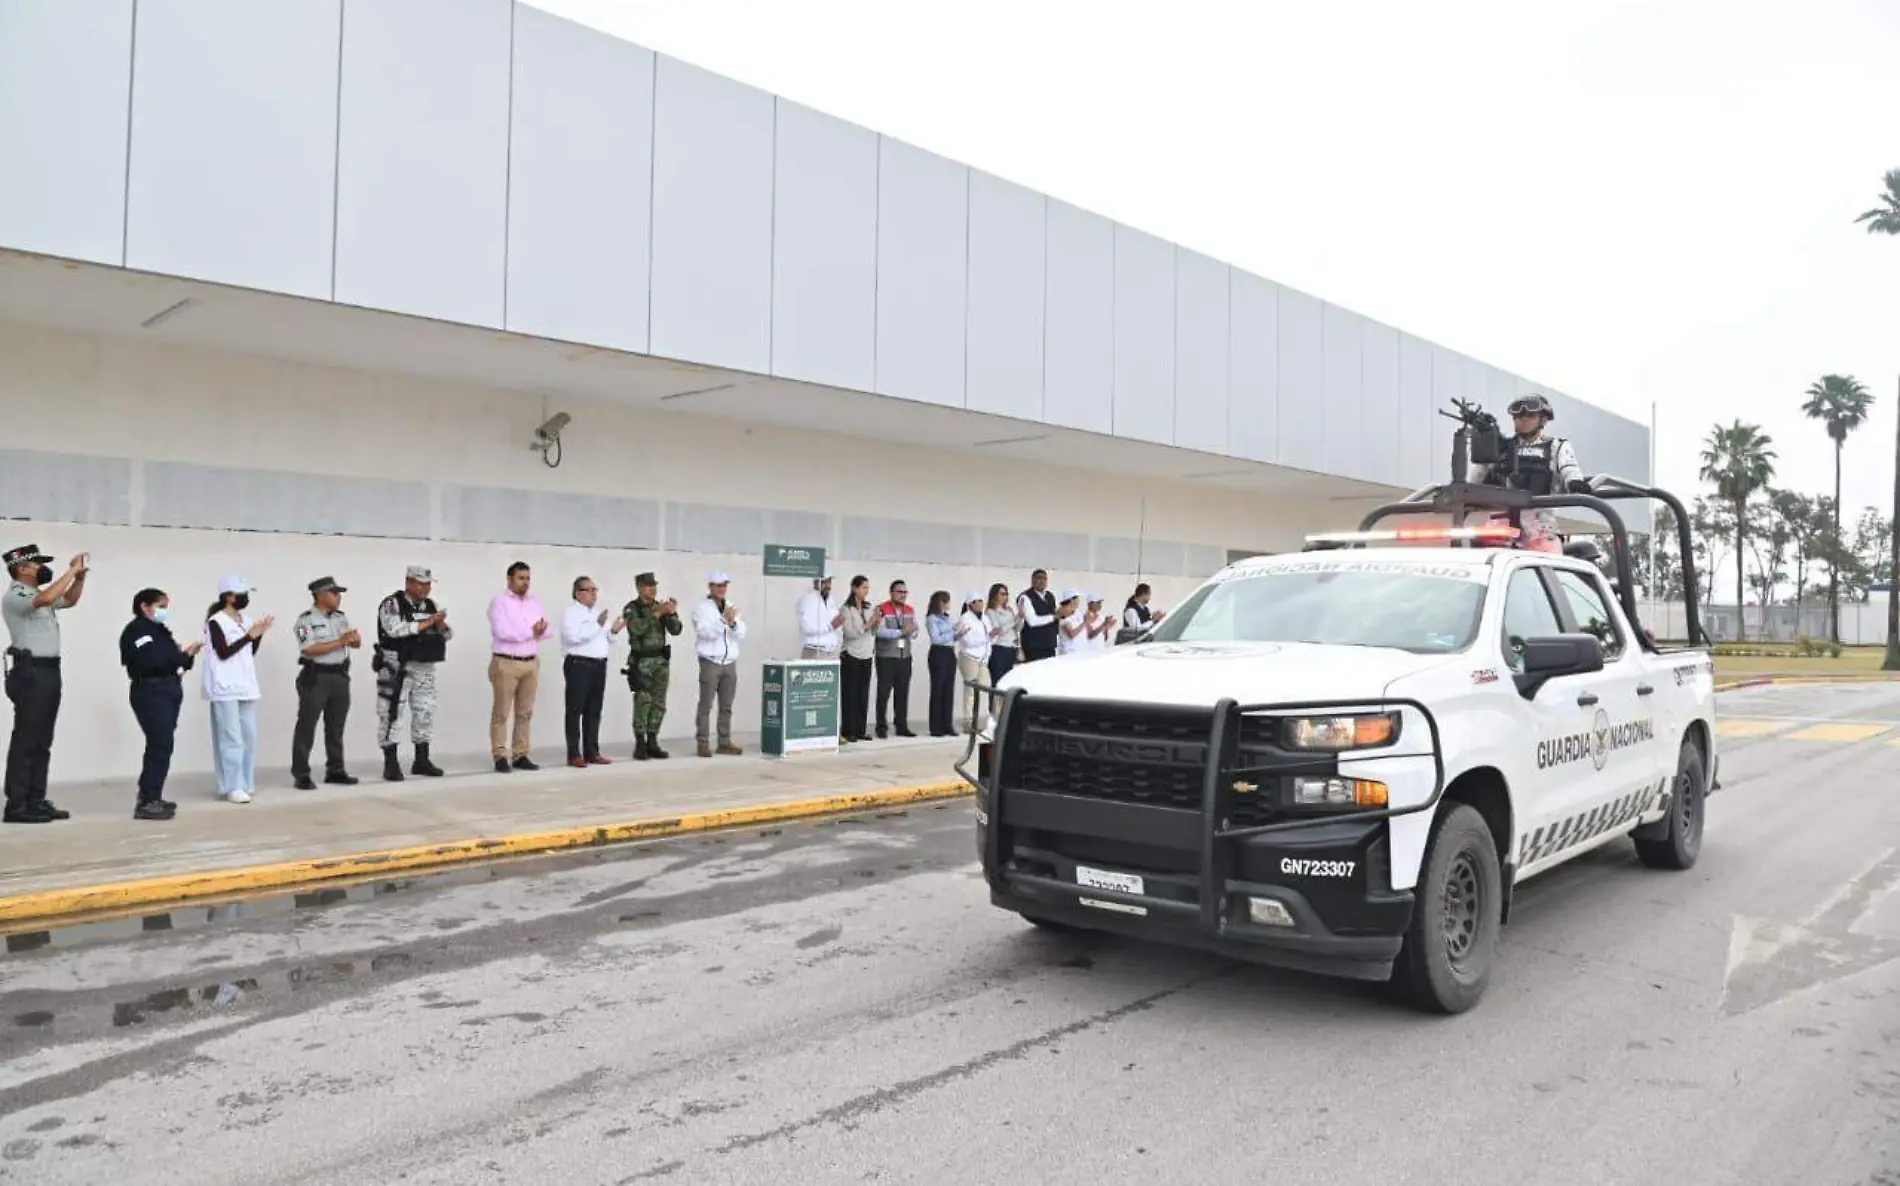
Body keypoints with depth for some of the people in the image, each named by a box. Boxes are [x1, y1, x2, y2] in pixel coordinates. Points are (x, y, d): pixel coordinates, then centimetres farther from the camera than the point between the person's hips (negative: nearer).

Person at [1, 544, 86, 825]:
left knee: (42, 740, 9)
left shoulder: (38, 595, 17)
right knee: (25, 739, -8)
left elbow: (69, 600, 30)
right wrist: (71, 570, -22)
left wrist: (81, 575, 14)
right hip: (31, 672, -9)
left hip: (49, 671, 9)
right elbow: (46, 598, -30)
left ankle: (36, 801, 13)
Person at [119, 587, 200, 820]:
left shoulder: (160, 630, 19)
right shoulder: (136, 630, -9)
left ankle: (151, 796, 21)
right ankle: (147, 803, -12)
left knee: (161, 745, 13)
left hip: (167, 690, 10)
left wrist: (187, 655, -1)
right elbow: (151, 661, -23)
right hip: (150, 692, -10)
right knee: (160, 745, -13)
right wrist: (182, 655, -14)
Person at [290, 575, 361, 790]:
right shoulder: (306, 620, -8)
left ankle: (335, 770, 20)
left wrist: (354, 637, -16)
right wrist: (339, 642, -20)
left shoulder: (341, 618, 11)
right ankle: (301, 775, 3)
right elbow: (309, 650, -19)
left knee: (336, 727, 12)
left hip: (340, 676, 6)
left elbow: (357, 643, 7)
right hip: (316, 678, -6)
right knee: (306, 727, -1)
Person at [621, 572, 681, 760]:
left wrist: (672, 613, -12)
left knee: (659, 703, 5)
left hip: (661, 660, 5)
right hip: (641, 660, -5)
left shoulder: (660, 606, 12)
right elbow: (637, 628, -21)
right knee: (643, 701, -12)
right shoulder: (631, 608, -3)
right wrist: (656, 614, -24)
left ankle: (652, 743, 12)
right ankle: (640, 745, -8)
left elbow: (675, 630, 4)